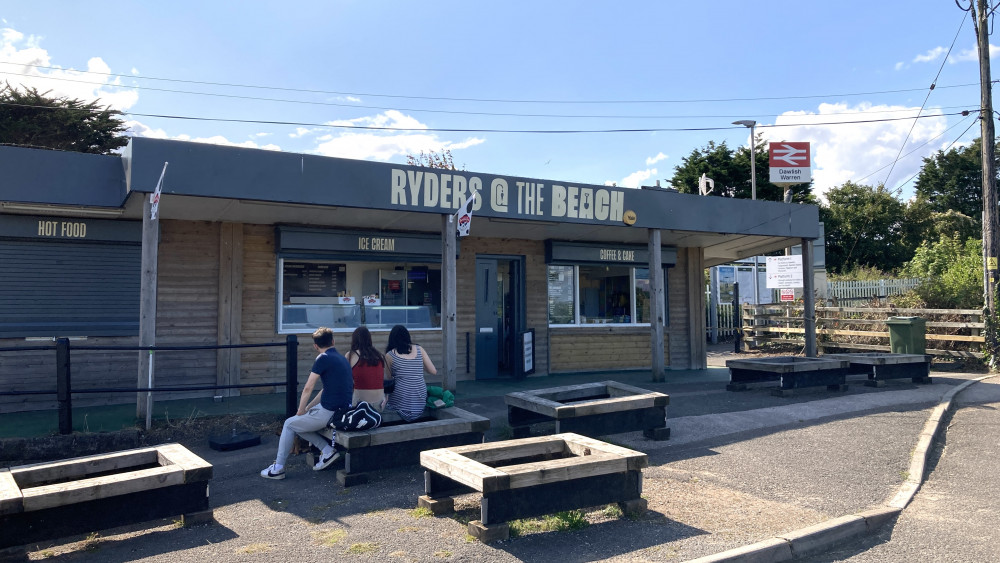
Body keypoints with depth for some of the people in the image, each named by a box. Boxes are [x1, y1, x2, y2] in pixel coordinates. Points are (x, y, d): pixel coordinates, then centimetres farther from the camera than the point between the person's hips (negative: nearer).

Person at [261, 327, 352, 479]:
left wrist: (301, 411, 3)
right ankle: (327, 450, 12)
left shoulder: (323, 358, -11)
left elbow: (308, 389, -10)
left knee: (289, 424, 11)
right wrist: (308, 408, 20)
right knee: (300, 422, 23)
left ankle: (278, 468, 17)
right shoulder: (342, 359, 15)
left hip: (329, 413, -8)